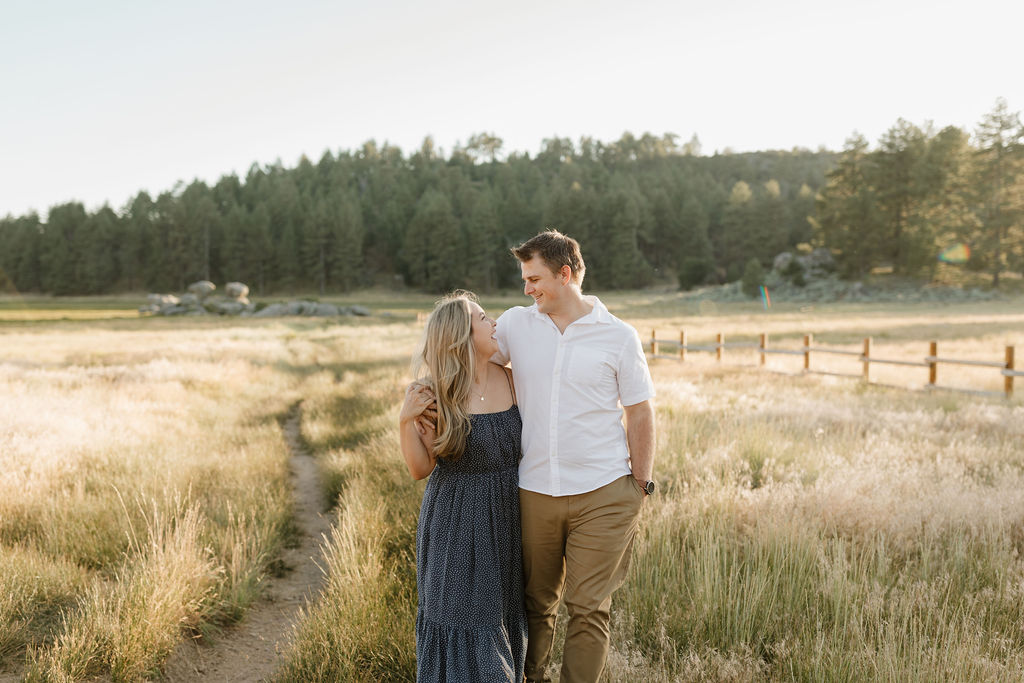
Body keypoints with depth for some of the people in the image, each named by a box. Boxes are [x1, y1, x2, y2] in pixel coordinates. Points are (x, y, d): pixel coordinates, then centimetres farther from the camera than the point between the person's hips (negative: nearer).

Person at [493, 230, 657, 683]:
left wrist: (640, 487, 1)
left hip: (602, 495, -2)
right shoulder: (515, 324, 6)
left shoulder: (618, 336, -1)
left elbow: (639, 415, 3)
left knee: (588, 608, 0)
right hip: (534, 491, 3)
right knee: (535, 603, 14)